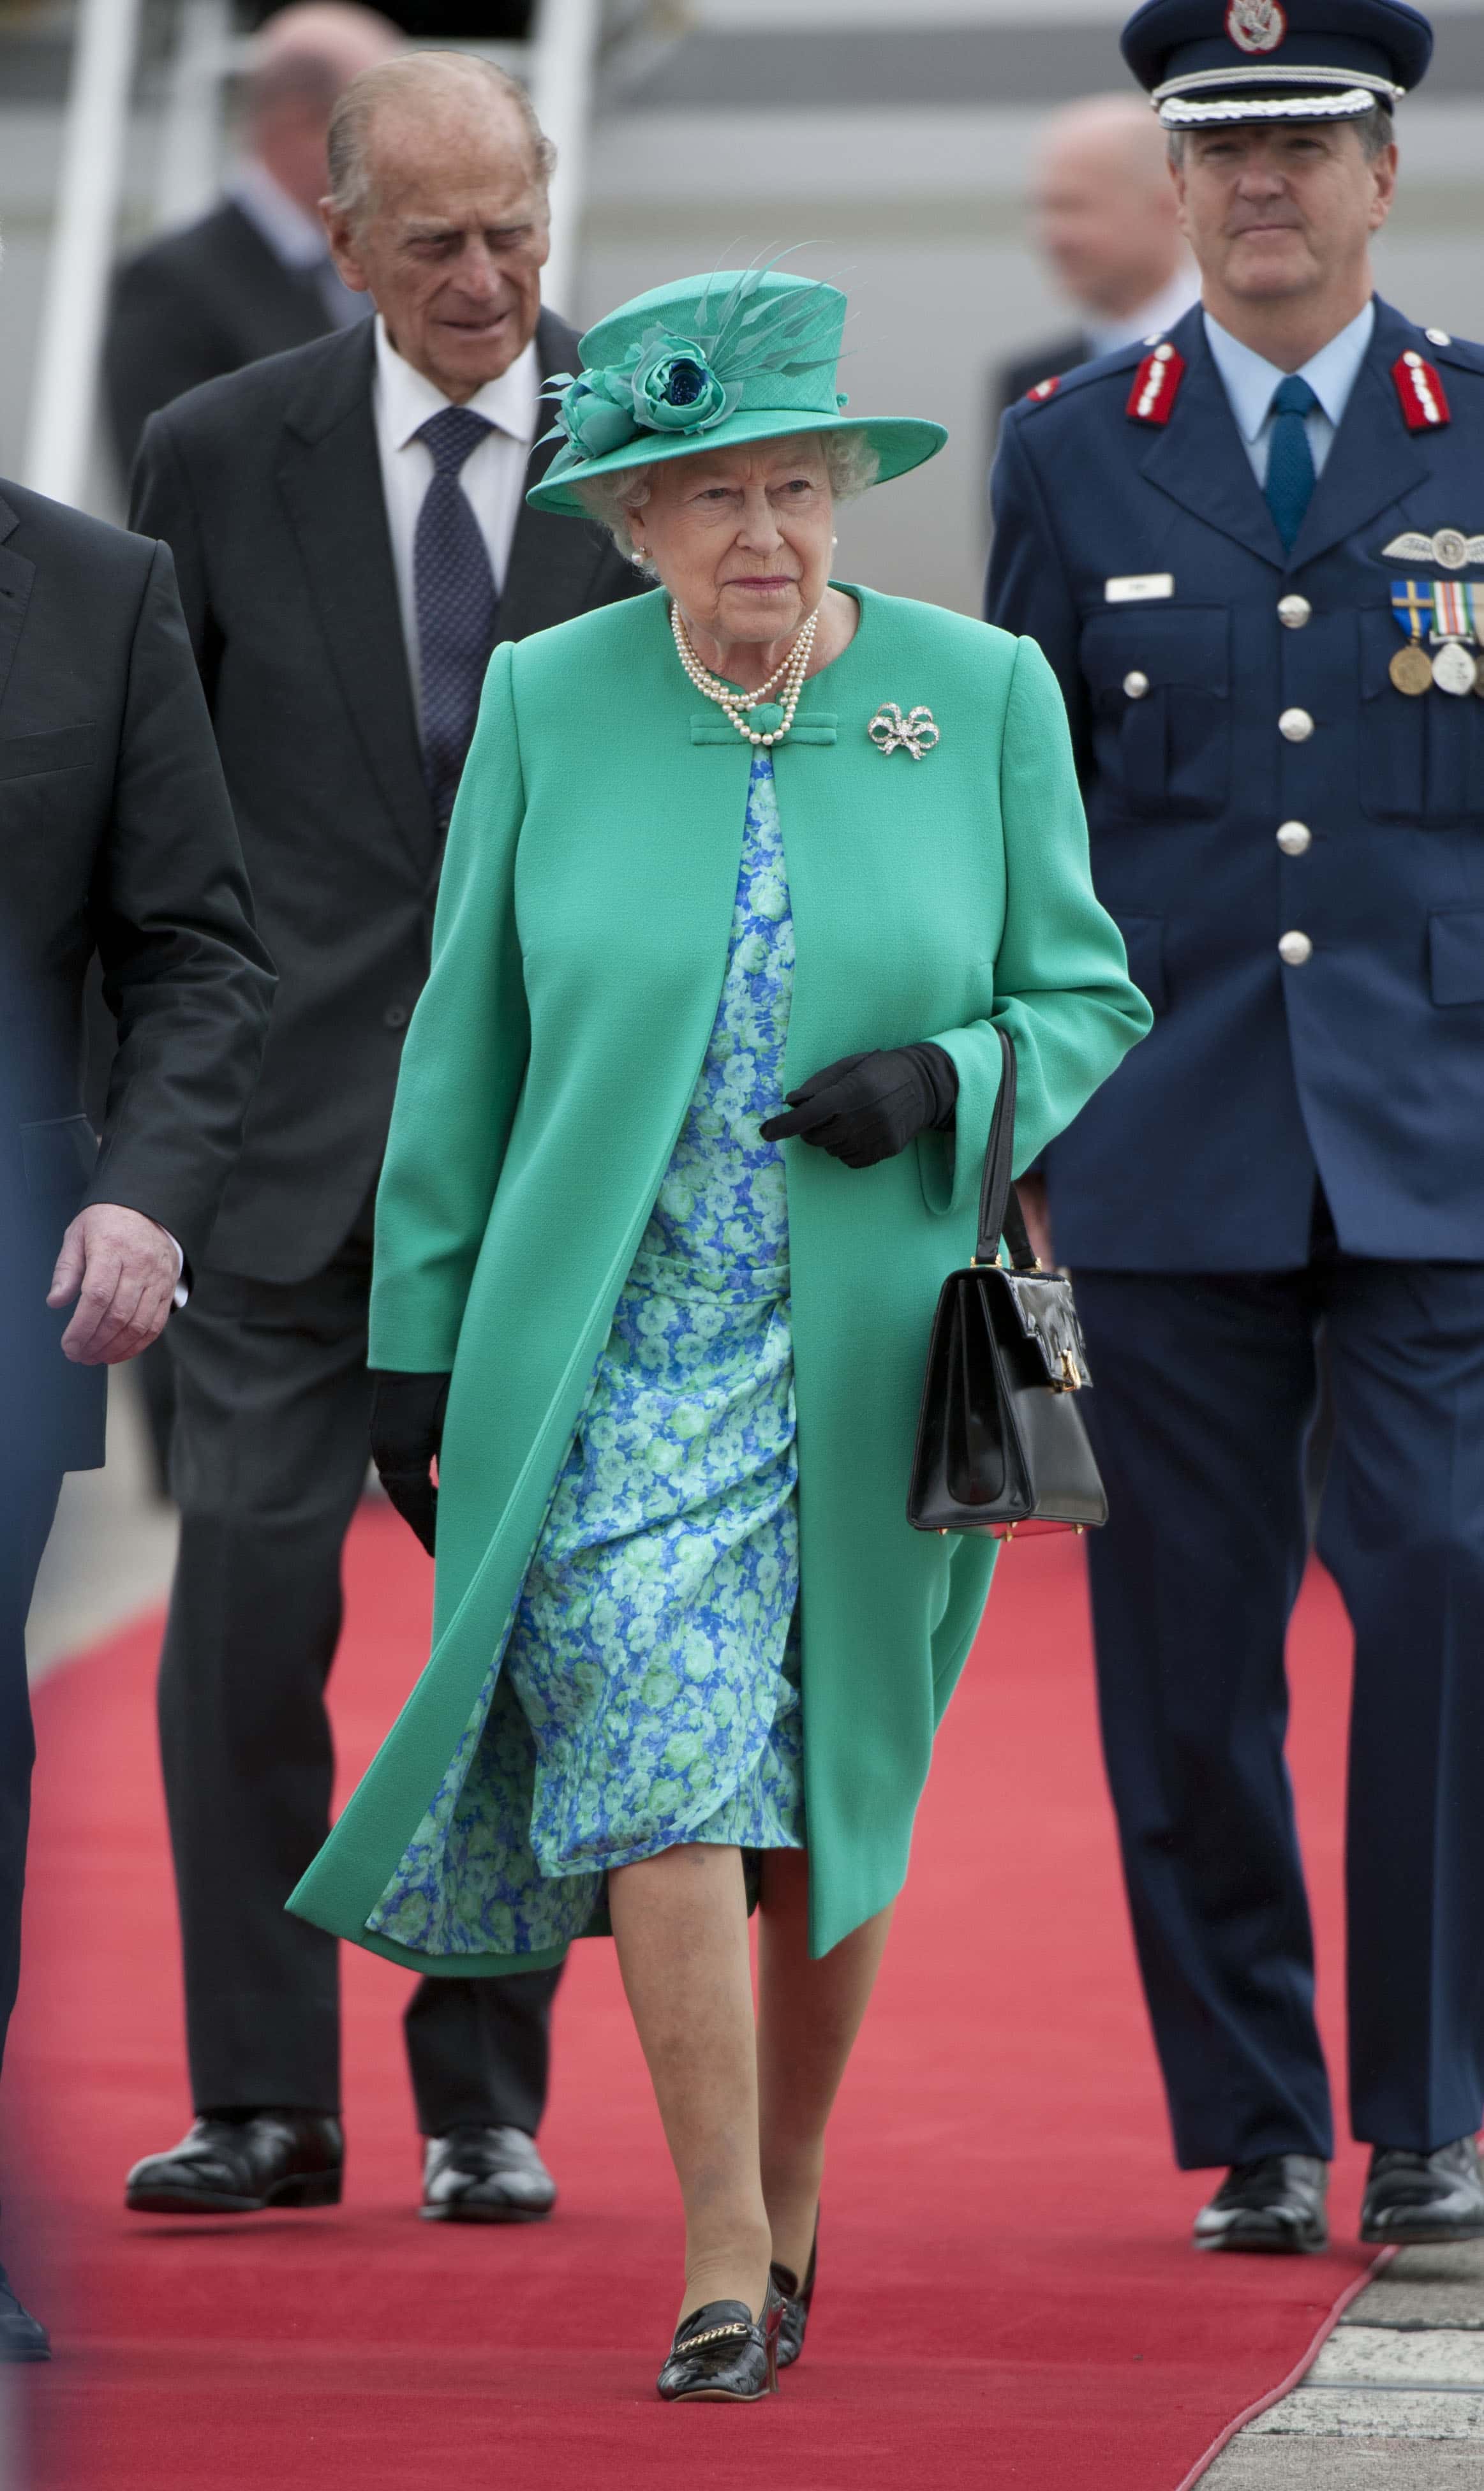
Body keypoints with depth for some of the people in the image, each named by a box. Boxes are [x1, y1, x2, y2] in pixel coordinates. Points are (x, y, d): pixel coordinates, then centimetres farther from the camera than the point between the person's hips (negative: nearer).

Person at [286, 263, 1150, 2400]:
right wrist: (416, 1336, 5)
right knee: (662, 1775, -14)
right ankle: (721, 2269, -10)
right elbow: (465, 1041, 7)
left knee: (832, 1811, 8)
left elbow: (1089, 1007, 6)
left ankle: (793, 2199, 28)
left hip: (877, 1354, 1)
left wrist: (945, 1080, -15)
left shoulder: (985, 696, 0)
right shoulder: (549, 703, 1)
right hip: (617, 1346, -1)